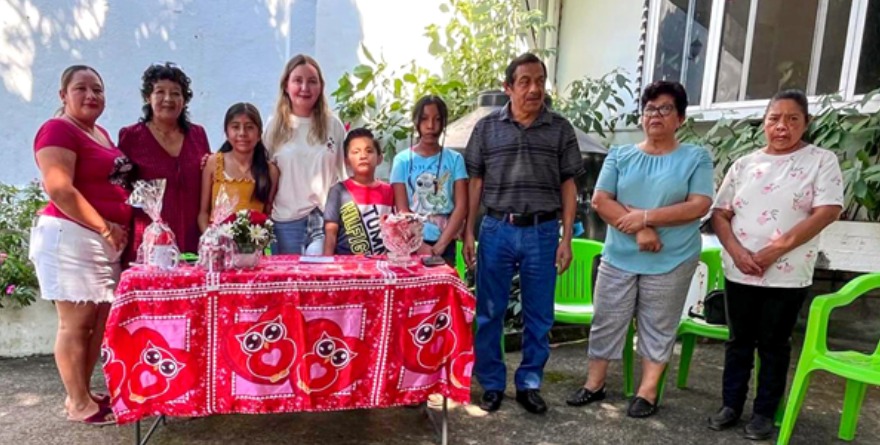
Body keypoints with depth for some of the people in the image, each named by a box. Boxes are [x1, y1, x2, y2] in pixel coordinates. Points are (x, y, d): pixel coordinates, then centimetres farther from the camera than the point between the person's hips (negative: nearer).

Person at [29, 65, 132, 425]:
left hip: (104, 240, 9)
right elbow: (60, 191, -19)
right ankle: (78, 404, 12)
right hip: (72, 236, -8)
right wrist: (104, 227, -15)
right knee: (75, 323, 0)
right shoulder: (58, 130, -9)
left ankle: (81, 393, 26)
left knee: (99, 321, 13)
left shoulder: (101, 133, 17)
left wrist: (113, 231, 14)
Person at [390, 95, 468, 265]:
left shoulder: (455, 159, 3)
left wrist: (439, 246, -12)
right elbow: (402, 210, -4)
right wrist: (420, 246, -13)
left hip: (446, 244, 1)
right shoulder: (402, 160, 0)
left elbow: (461, 206, -3)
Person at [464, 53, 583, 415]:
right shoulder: (487, 127, 3)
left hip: (542, 232, 1)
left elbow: (568, 185, 5)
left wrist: (566, 238, 0)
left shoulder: (560, 129, 4)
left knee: (539, 315, 9)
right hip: (497, 229, 0)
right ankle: (492, 384, 23)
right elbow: (475, 182, 5)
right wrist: (468, 233, 0)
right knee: (489, 312, 6)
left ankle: (529, 384, 26)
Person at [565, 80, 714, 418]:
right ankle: (594, 384, 24)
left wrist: (645, 216, -17)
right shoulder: (620, 156, 5)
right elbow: (600, 201, -4)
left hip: (671, 262, -2)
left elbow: (699, 206, -10)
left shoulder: (696, 157, -1)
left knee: (658, 328, 9)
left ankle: (647, 392, 24)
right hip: (619, 257, 2)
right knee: (606, 322, 9)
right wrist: (638, 230, -17)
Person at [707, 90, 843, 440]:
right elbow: (720, 213, 5)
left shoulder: (821, 161, -2)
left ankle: (764, 412, 23)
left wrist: (775, 250, -17)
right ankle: (731, 405, 25)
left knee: (774, 345, 8)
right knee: (739, 340, 12)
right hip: (740, 273, 3)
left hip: (787, 276, -3)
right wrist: (736, 251, -12)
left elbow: (827, 212, -12)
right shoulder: (744, 164, 7)